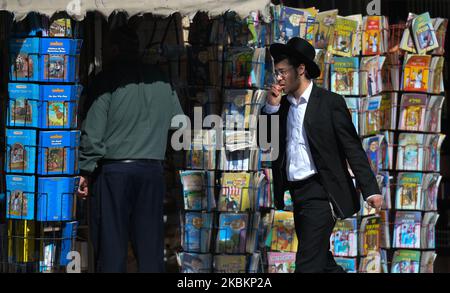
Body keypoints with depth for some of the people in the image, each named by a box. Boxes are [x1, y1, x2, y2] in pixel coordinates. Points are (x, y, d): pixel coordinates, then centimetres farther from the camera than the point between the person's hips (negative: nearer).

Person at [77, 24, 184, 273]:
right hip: (152, 170, 4)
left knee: (111, 245, -1)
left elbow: (92, 132, -10)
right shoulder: (162, 82, 7)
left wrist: (86, 171, -3)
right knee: (149, 244, 7)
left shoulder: (106, 80, -6)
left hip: (113, 170, -4)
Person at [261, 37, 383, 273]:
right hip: (296, 192, 7)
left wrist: (370, 190, -15)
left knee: (308, 264, -12)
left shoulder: (330, 102, -6)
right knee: (322, 261, 15)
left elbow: (352, 148, -9)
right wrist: (271, 107, -4)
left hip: (320, 192, -7)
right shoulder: (282, 105, 12)